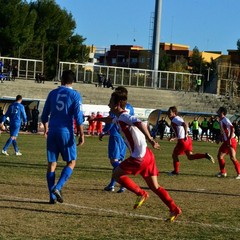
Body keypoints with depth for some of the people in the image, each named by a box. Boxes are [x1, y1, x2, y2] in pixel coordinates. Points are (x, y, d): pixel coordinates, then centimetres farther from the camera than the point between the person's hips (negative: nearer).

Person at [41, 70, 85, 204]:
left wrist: (46, 129, 31)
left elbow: (45, 115, 15)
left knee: (52, 163, 7)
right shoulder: (75, 95, -2)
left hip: (52, 131, 4)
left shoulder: (53, 93, 9)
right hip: (66, 132, -4)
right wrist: (81, 135, -7)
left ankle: (52, 196, 3)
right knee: (71, 162, 6)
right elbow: (78, 117, -10)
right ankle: (58, 188, -13)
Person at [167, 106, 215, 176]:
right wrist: (173, 138, 25)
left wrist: (186, 135, -31)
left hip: (182, 141, -9)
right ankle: (205, 155, -1)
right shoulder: (178, 118, 19)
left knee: (174, 155, 9)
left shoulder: (174, 120, -12)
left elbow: (184, 124, -29)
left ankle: (176, 171, 21)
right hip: (187, 139, 9)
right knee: (190, 156, 11)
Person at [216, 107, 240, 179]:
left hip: (231, 141, -10)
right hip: (225, 141, 10)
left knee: (232, 157, -15)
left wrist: (230, 139, -27)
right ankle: (223, 172, 17)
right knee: (220, 156, 8)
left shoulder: (225, 120, -15)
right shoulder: (221, 121, 13)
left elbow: (232, 129, -24)